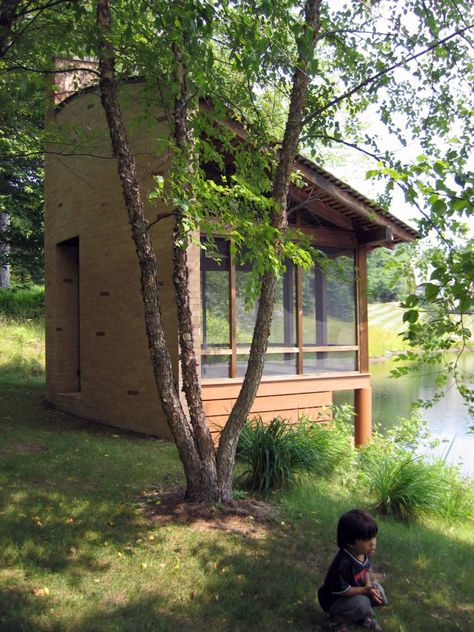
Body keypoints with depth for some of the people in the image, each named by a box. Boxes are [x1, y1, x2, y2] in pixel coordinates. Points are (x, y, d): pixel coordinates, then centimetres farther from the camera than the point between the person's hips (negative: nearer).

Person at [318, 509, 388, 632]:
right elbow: (340, 590, -29)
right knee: (363, 603, -28)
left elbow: (366, 569, 5)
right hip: (334, 599, -7)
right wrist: (364, 590, -25)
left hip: (353, 589, 7)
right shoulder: (342, 563, -39)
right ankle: (337, 619, -2)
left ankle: (361, 615, 16)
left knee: (378, 592, -6)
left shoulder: (363, 552, -14)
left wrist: (368, 585, -14)